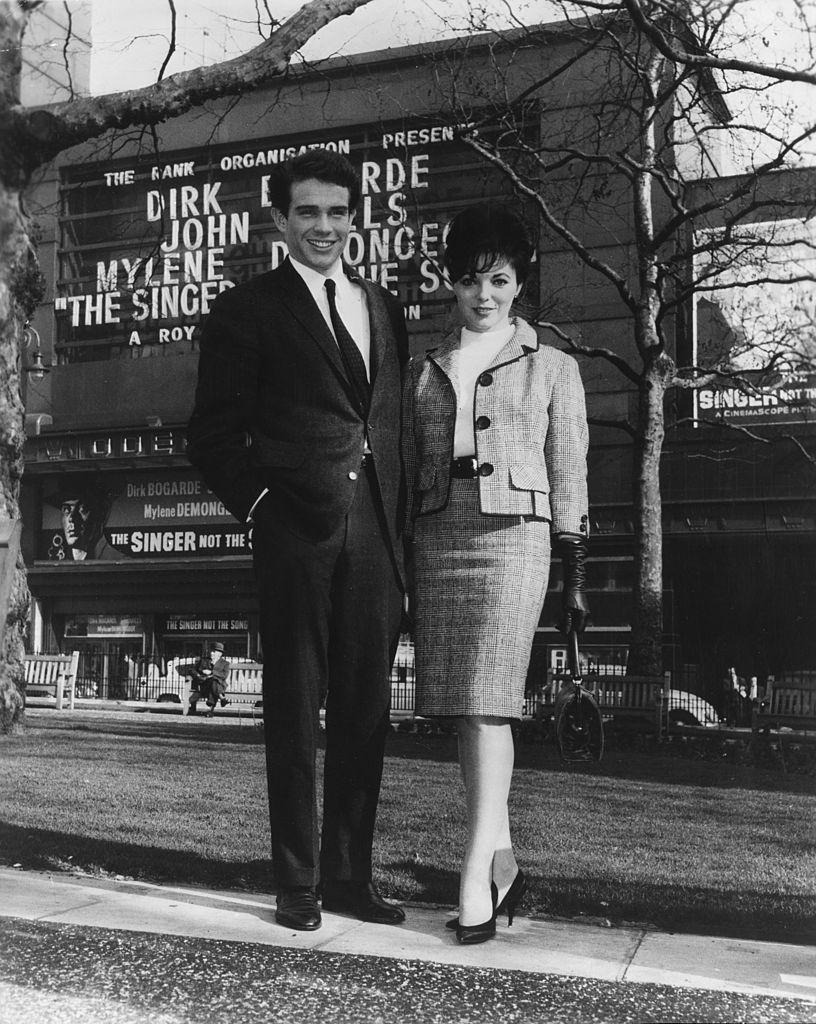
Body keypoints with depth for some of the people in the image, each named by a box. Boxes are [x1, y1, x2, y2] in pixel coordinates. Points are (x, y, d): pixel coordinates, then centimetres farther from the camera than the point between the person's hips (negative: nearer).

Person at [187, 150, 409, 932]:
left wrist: (401, 528, 8)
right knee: (294, 711, 4)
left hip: (375, 540, 5)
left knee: (364, 713, 9)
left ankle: (350, 875, 22)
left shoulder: (385, 310, 18)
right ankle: (297, 881, 16)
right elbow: (213, 435, 2)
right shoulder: (246, 311, 4)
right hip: (295, 536, -4)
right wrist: (258, 501, -10)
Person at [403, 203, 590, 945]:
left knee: (487, 703, -12)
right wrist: (400, 564, 10)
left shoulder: (552, 368, 10)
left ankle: (477, 875, -9)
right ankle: (502, 863, 13)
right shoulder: (424, 372, 16)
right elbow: (408, 467, 16)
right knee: (465, 709, 3)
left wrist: (576, 575, 1)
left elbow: (569, 474, 7)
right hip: (437, 540, 3)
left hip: (514, 536, -3)